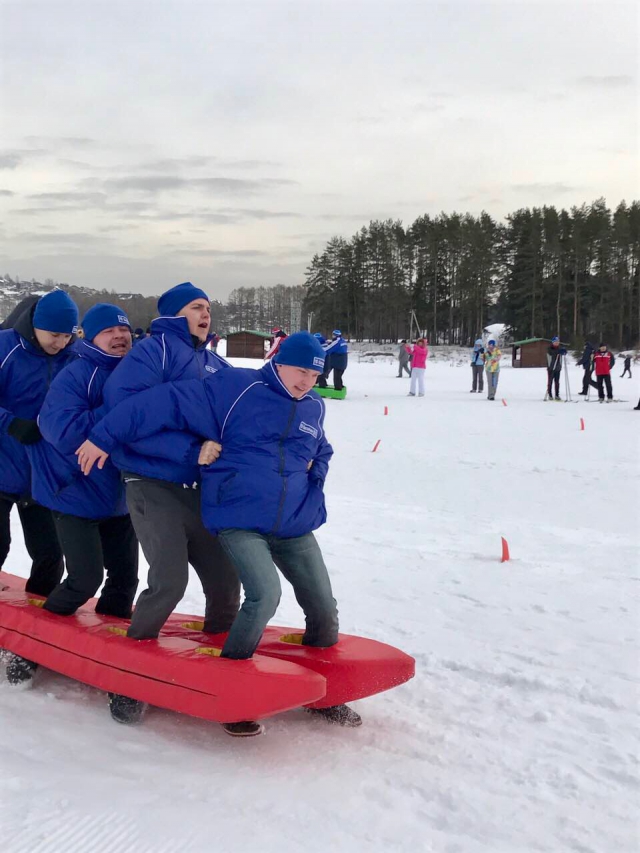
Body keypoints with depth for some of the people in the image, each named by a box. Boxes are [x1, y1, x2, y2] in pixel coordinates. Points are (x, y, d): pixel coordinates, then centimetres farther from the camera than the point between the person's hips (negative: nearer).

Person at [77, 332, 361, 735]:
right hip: (239, 521, -6)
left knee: (324, 608, 4)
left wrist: (314, 471, 6)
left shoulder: (314, 407, 10)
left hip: (294, 527, 6)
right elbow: (169, 402, -13)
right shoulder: (237, 388, -9)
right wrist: (106, 436, -16)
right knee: (265, 595, -26)